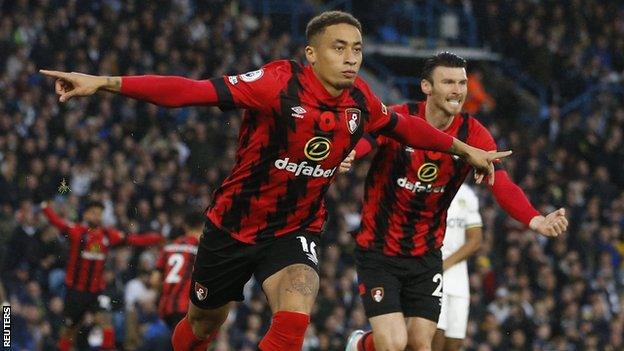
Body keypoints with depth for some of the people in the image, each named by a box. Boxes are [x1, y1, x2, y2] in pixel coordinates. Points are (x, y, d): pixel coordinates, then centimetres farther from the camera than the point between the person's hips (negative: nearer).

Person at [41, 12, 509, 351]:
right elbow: (194, 91, -31)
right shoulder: (279, 83, -24)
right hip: (234, 226, -2)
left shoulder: (360, 101, -7)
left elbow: (405, 127, 14)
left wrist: (465, 150, 25)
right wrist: (105, 83, -40)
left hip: (295, 232, 2)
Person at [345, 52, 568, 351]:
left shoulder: (473, 135, -6)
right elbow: (361, 141, -34)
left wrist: (536, 221, -38)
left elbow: (502, 186, -19)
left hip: (427, 256, 4)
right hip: (378, 250, -4)